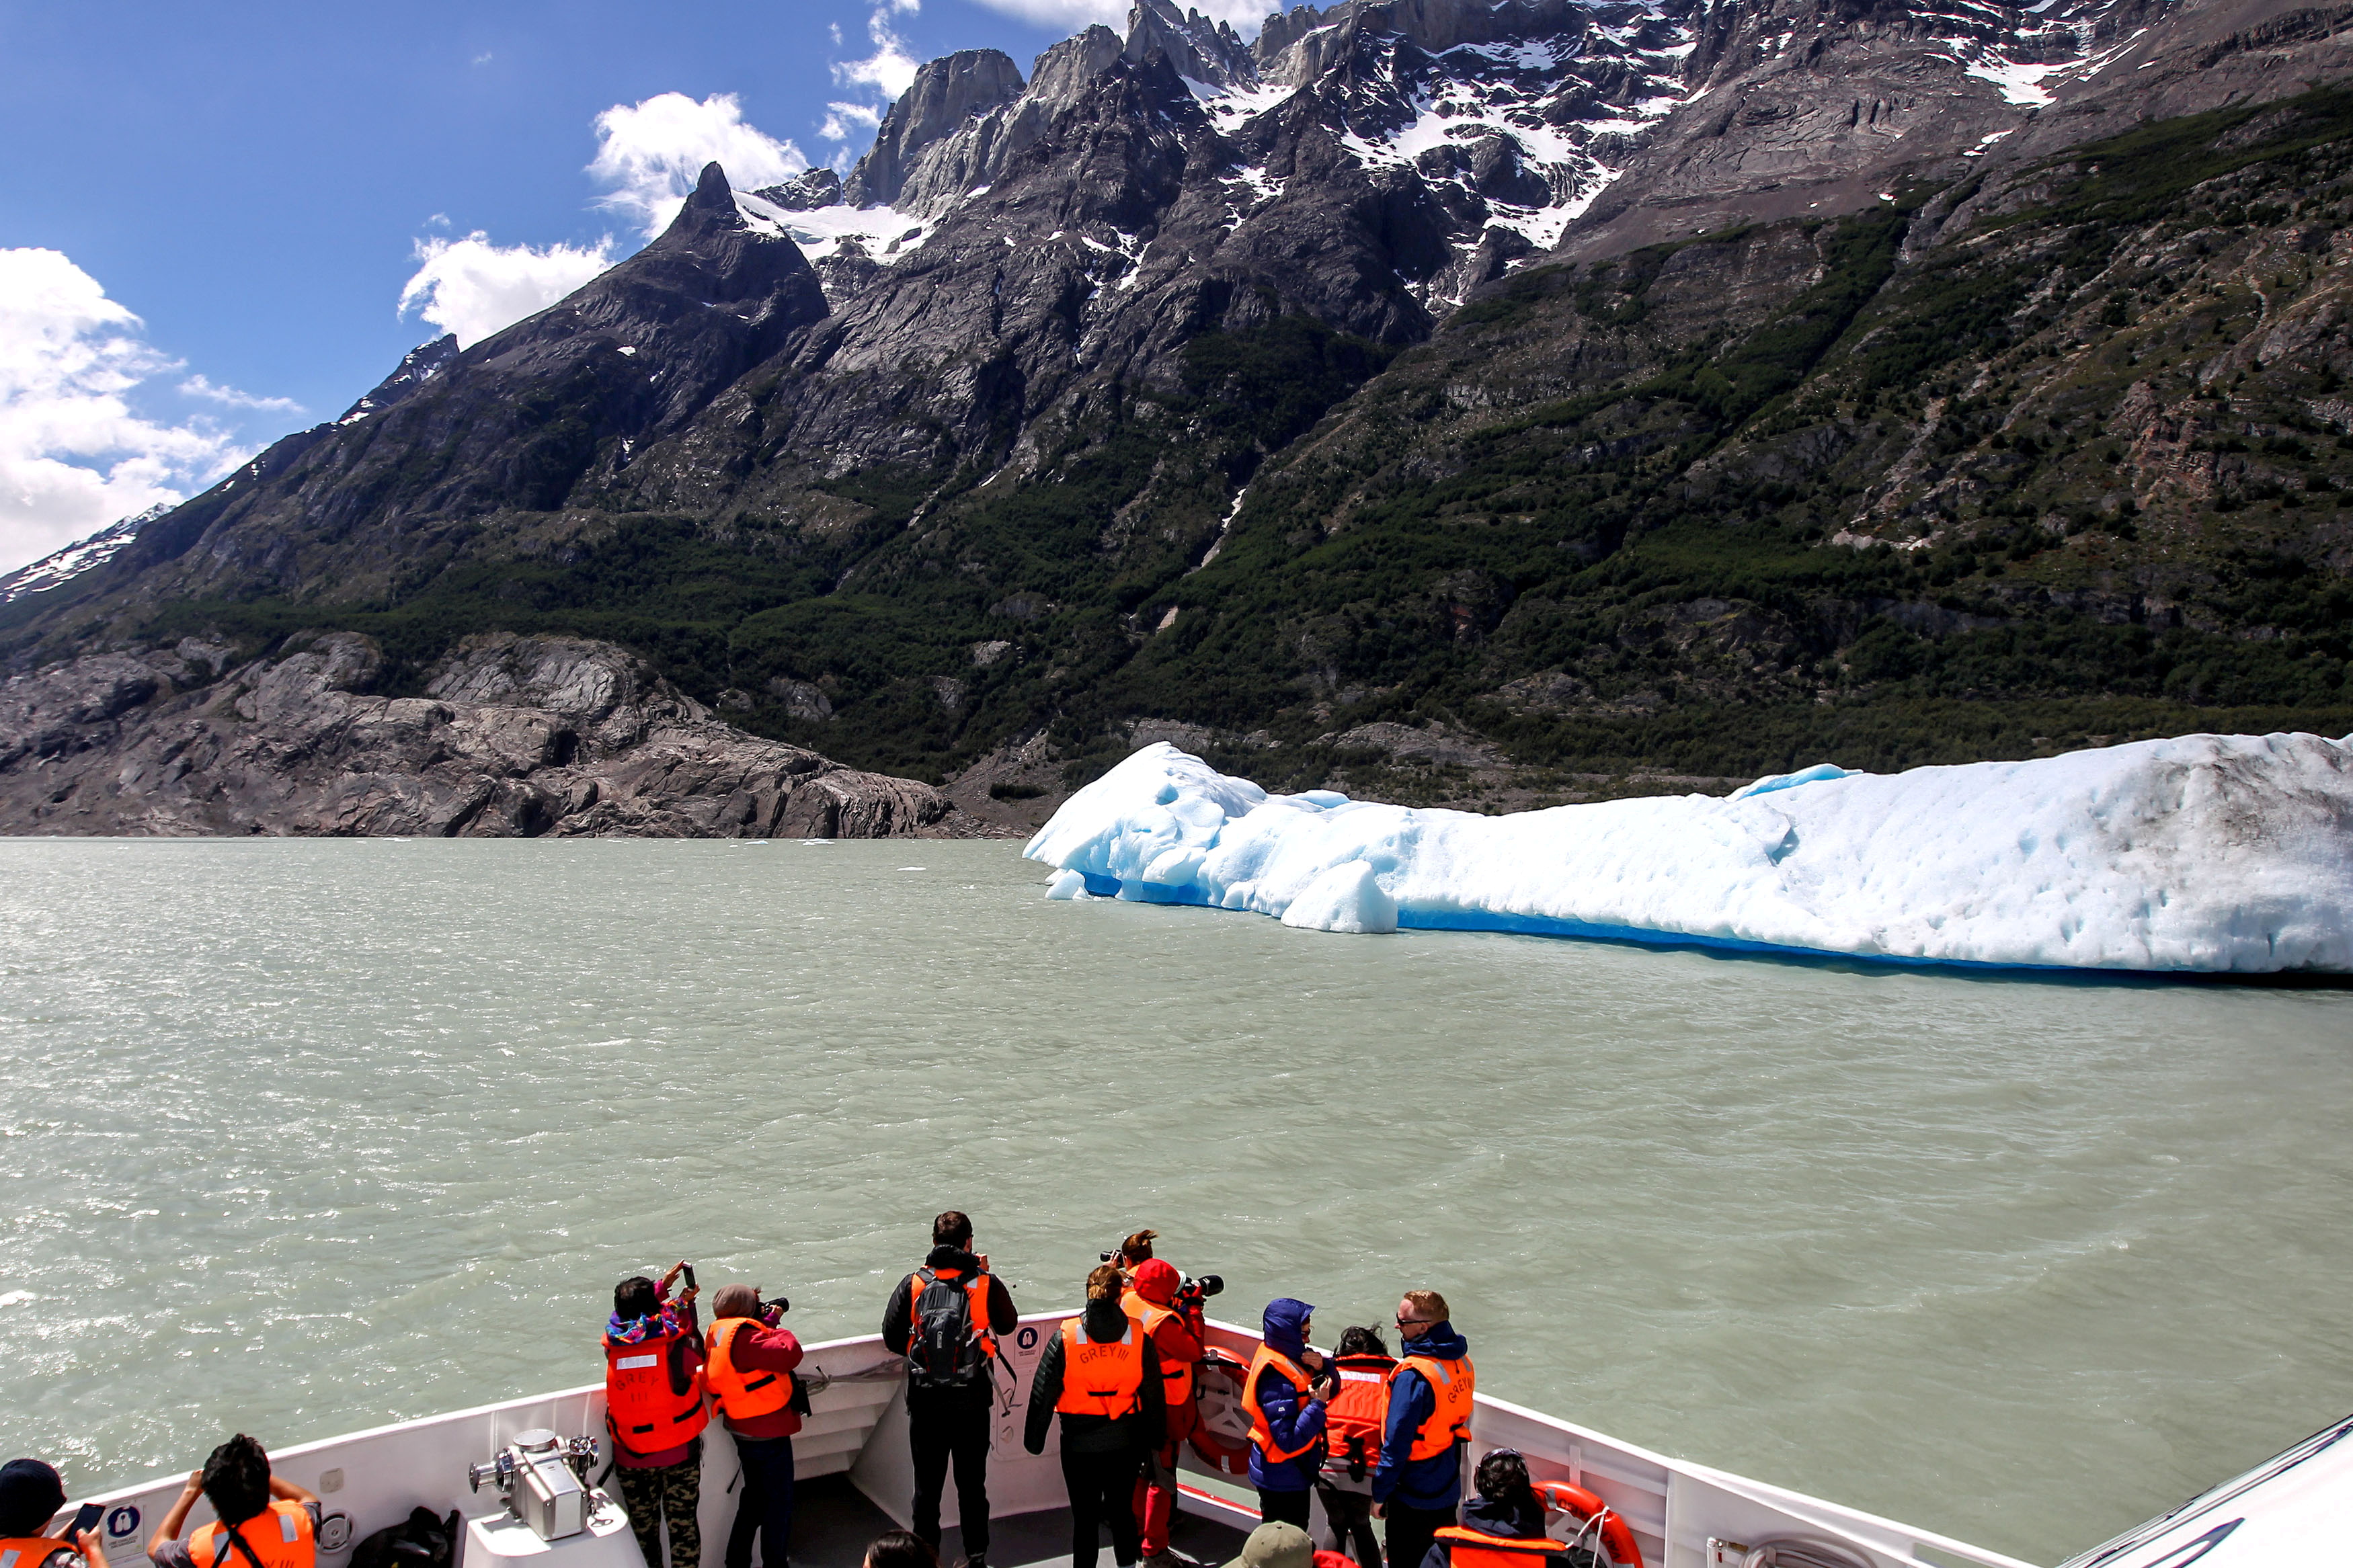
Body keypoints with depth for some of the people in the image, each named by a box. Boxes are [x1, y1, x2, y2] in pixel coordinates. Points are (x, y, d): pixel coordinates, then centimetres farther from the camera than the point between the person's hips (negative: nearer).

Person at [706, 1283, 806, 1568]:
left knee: (755, 1498, 24)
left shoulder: (719, 1335, 3)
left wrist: (769, 1324, 3)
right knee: (779, 1504, 6)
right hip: (768, 1433, -9)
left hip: (744, 1430, 9)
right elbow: (790, 1353, -32)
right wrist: (778, 1329, -16)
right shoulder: (742, 1336, -27)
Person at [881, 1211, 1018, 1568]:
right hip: (973, 1401, 0)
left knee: (927, 1485, 14)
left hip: (925, 1401, 0)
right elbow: (1008, 1324, 9)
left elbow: (891, 1335, -2)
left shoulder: (914, 1283, -7)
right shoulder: (986, 1283, -8)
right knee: (972, 1484, 14)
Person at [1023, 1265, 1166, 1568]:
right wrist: (1156, 1439, 13)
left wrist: (1034, 1438, 4)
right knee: (1123, 1511, 20)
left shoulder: (1065, 1337, -11)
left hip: (1079, 1444, -2)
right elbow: (1154, 1395, 1)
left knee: (1084, 1518, 10)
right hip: (1125, 1444, 2)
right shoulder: (1139, 1338, -7)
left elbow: (1043, 1392, -7)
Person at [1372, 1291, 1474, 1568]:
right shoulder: (1463, 1361, -2)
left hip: (1413, 1497, -7)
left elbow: (1397, 1443, -24)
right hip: (1449, 1491, 7)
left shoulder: (1413, 1375, -27)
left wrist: (1380, 1493, -13)